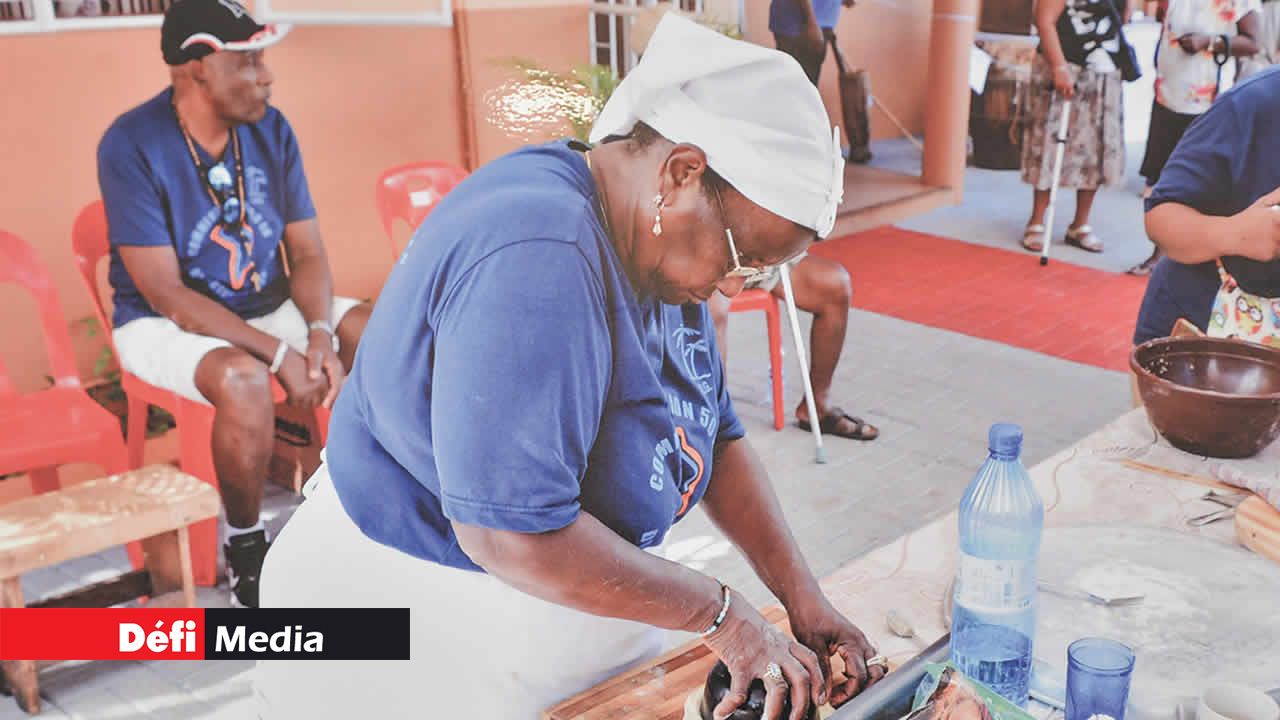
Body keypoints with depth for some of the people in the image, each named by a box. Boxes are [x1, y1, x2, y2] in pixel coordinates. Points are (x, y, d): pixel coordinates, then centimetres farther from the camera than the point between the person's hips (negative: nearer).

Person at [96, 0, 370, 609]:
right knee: (243, 378, -36)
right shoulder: (132, 145, -19)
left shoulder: (270, 129, -4)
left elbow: (307, 250, -1)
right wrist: (279, 355, -28)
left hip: (268, 304, 6)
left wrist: (320, 334, -21)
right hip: (165, 324, -5)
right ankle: (244, 546, -11)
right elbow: (165, 293, -22)